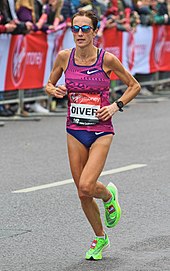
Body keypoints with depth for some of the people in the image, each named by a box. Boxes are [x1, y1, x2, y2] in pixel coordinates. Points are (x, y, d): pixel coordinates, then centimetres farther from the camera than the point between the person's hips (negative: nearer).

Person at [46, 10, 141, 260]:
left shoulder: (107, 59, -8)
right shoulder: (64, 57, -1)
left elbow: (134, 86, 4)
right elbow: (49, 84, 15)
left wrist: (116, 106, -10)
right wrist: (55, 90, -8)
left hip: (101, 131, -3)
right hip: (75, 131, 3)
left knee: (86, 187, -19)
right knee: (82, 193, 7)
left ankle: (109, 195, 17)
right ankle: (100, 238, 29)